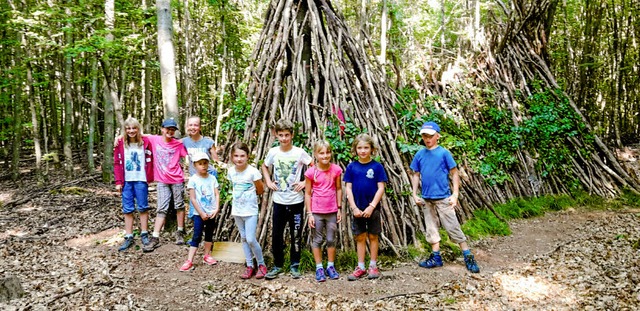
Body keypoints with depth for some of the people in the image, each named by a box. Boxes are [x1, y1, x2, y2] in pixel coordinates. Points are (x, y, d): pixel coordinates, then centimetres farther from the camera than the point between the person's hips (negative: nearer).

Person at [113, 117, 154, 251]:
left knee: (143, 207, 6)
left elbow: (149, 161, 1)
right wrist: (118, 182, -2)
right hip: (126, 181, 2)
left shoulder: (145, 142, -1)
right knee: (127, 209, 6)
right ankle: (129, 237, 12)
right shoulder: (120, 144, 3)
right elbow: (117, 163, 3)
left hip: (141, 180, -2)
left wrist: (149, 178, -4)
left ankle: (144, 234, 18)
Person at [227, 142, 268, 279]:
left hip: (250, 211, -5)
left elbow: (260, 190, -7)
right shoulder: (231, 171, -2)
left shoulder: (253, 171, -18)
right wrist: (237, 196, 3)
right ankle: (249, 266, 24)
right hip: (237, 210, 5)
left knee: (251, 239, -8)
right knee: (244, 238, 13)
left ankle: (261, 264, 13)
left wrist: (249, 195, 1)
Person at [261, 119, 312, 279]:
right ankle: (277, 265, 22)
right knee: (276, 234, 6)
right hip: (279, 201, 2)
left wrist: (305, 182, -9)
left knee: (296, 234, 7)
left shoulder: (299, 152, -9)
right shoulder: (273, 152, 0)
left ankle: (295, 265, 22)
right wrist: (268, 182, 5)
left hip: (296, 201, -2)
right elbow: (265, 166, 18)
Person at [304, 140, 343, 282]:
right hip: (316, 212, -2)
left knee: (331, 239, 11)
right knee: (317, 240, 8)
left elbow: (338, 189, 5)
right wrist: (309, 213, -6)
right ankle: (319, 268, 19)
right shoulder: (311, 172, -9)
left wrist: (339, 209, 4)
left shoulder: (336, 169, -4)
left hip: (332, 211, 2)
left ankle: (330, 266, 25)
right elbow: (307, 193, -4)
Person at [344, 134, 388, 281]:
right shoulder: (351, 167, 0)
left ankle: (373, 266, 19)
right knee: (360, 238, 9)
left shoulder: (377, 166, -5)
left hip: (373, 208, -2)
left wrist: (372, 206, -14)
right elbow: (348, 188, 0)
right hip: (357, 209, 2)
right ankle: (360, 267, 18)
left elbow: (381, 188, -7)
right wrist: (354, 208, -8)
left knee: (373, 236, 8)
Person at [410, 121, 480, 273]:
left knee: (453, 227, -3)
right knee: (431, 228, 12)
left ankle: (468, 257, 6)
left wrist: (455, 194, -10)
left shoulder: (444, 153, -7)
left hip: (443, 198, -5)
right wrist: (415, 194, 5)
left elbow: (454, 174, -4)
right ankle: (436, 257, 23)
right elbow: (416, 175, 12)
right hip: (426, 199, 5)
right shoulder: (420, 155, 5)